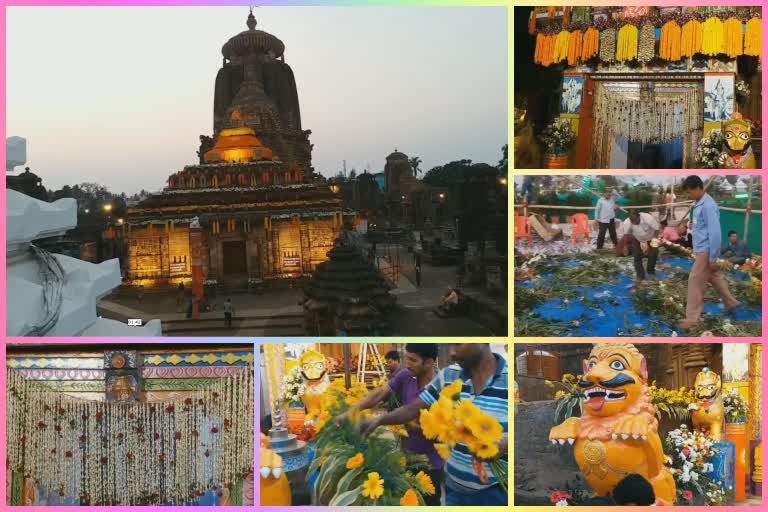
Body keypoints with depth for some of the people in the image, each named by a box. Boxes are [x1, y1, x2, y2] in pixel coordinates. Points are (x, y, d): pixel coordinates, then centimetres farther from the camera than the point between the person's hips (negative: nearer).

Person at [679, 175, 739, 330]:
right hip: (701, 250, 10)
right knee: (714, 277, 22)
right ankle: (731, 303, 39)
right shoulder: (699, 204, 9)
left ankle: (692, 317, 1)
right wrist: (695, 251, 21)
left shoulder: (708, 206, -21)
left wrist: (713, 258, -21)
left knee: (695, 282, -6)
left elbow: (715, 233, -23)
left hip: (706, 251, -10)